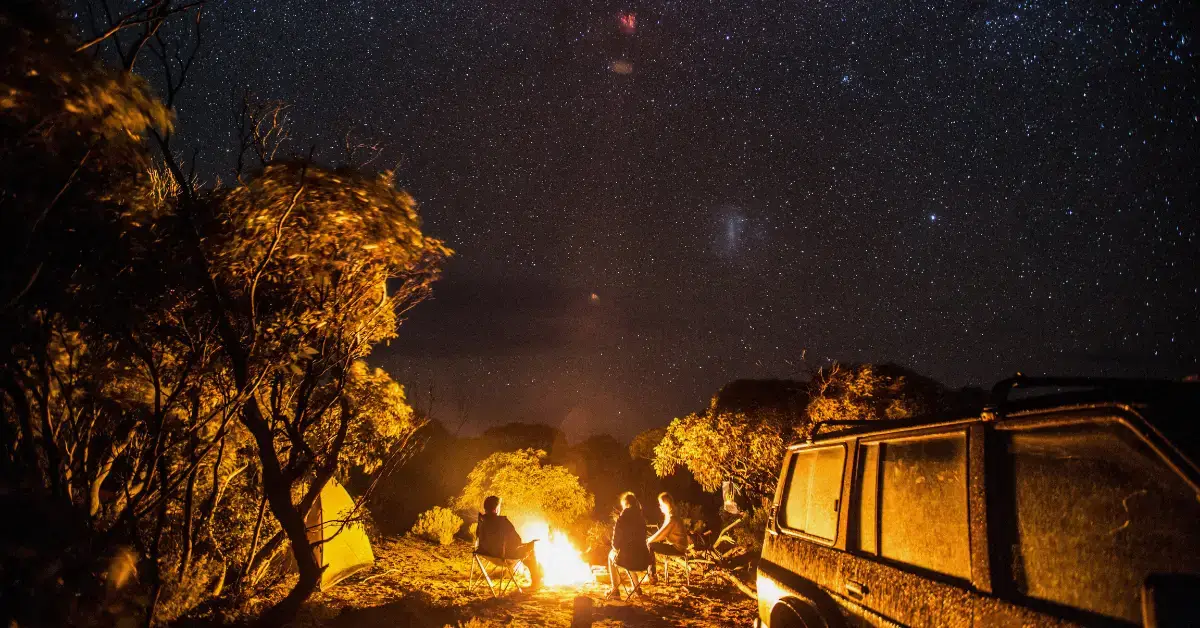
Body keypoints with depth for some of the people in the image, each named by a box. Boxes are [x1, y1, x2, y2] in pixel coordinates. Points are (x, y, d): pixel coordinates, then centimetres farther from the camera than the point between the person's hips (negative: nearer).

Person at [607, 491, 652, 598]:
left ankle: (614, 589, 29)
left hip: (627, 560, -4)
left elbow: (615, 542, -7)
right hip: (643, 561, 4)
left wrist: (616, 548, 17)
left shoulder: (621, 520, -12)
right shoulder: (641, 518, 4)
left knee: (611, 555, 29)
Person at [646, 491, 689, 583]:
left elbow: (661, 534, -23)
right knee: (650, 543, 13)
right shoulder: (669, 515, 10)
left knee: (649, 545, -15)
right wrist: (650, 539, 3)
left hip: (677, 548, -10)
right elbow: (663, 534, 14)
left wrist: (649, 540, -8)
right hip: (674, 544, 10)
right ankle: (651, 573, 14)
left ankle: (652, 575, -6)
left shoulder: (671, 518, -21)